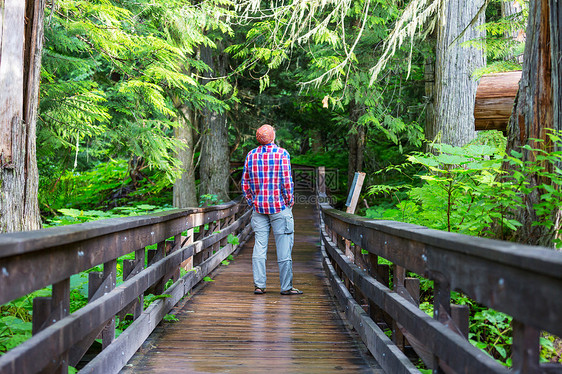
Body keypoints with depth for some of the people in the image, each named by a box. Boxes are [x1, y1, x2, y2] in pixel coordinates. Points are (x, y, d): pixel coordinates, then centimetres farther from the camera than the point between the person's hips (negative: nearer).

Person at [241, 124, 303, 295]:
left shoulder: (251, 155, 5)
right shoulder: (282, 154, -7)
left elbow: (245, 182, 8)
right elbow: (287, 181, -10)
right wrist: (290, 201, 1)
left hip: (258, 206, 4)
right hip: (279, 206, -4)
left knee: (259, 246, 6)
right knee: (283, 247, 1)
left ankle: (259, 285, 5)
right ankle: (286, 286, 4)